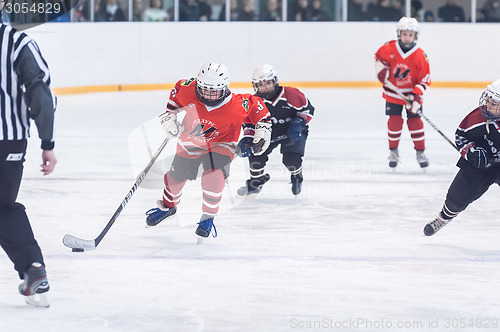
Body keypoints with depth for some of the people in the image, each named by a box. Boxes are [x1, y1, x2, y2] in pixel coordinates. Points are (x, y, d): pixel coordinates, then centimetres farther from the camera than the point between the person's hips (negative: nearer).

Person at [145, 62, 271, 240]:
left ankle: (208, 218, -2)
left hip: (219, 145, -3)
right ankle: (168, 205, 49)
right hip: (190, 142, 4)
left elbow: (257, 106, -16)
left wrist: (263, 128, -20)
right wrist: (170, 114, -4)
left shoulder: (235, 106, -34)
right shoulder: (189, 90, -27)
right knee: (175, 177, 16)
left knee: (213, 178, -27)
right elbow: (176, 92, -3)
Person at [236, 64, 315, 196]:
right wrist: (247, 140, -20)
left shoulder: (291, 94, -21)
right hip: (269, 131, 3)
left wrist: (298, 122, -23)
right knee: (256, 152, -15)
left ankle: (297, 177, 16)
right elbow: (250, 123, -4)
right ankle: (256, 181, 14)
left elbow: (307, 109, -10)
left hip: (294, 132, -3)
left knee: (291, 158, -22)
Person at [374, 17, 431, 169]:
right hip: (393, 93, 1)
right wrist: (381, 69, -6)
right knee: (394, 120, -1)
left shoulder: (420, 56, -16)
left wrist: (416, 96, -21)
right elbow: (379, 56, 10)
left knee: (415, 120, -4)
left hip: (412, 94, -1)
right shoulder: (389, 49, -13)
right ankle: (393, 151, 16)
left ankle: (420, 152, 9)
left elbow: (425, 79, -12)